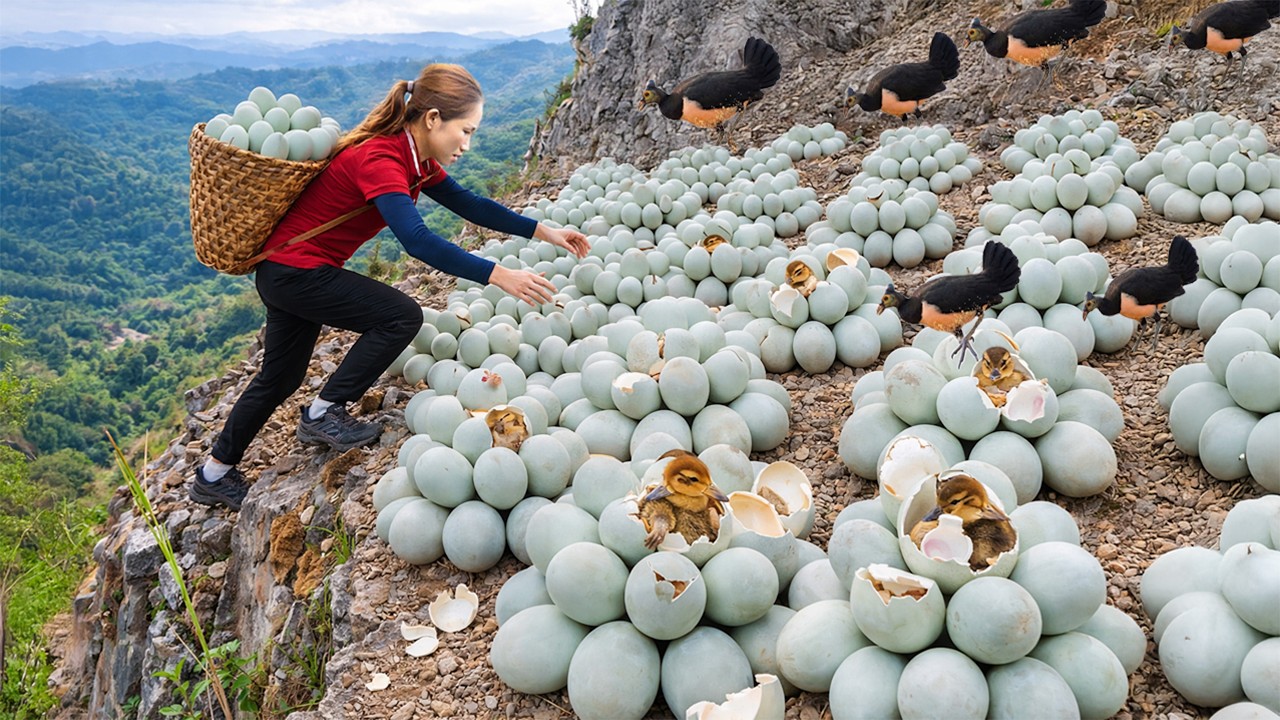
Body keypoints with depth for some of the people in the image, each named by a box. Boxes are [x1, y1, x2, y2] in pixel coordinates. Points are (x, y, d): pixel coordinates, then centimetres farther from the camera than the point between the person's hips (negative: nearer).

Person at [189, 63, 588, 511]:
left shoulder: (415, 159, 1)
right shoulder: (379, 159, -28)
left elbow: (467, 204, 7)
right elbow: (418, 242, -40)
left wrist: (543, 232, 1)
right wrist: (499, 276, -43)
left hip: (290, 272, 10)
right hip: (293, 270, -10)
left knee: (281, 377, 19)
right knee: (400, 316, -16)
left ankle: (214, 476, 34)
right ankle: (323, 414, -2)